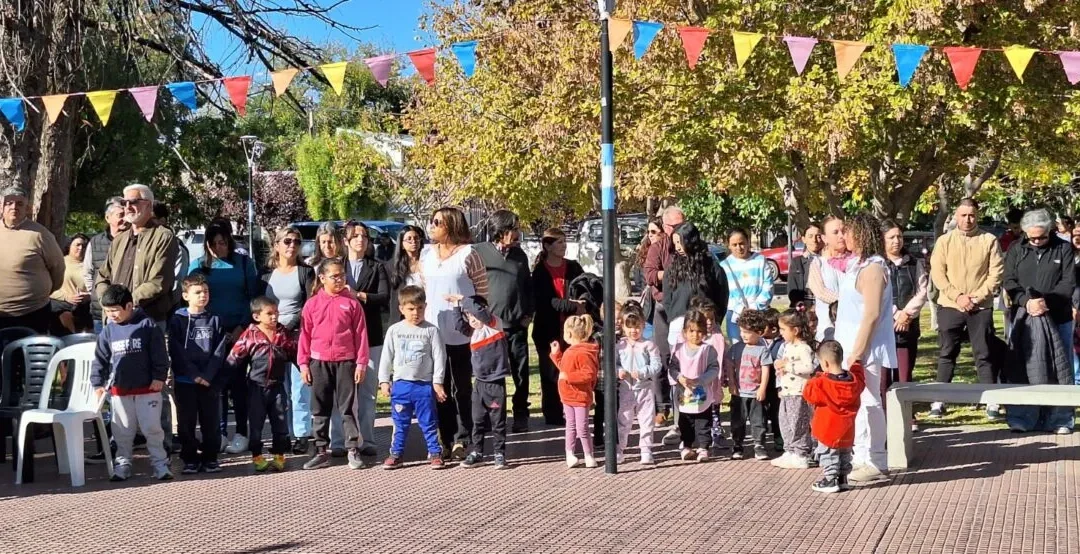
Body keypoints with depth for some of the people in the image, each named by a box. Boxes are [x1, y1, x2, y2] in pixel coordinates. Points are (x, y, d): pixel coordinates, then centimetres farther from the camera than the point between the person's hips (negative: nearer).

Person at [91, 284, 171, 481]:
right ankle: (122, 465, 20)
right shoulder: (108, 331, 4)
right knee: (122, 431, 10)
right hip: (120, 390, 4)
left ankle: (160, 464, 8)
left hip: (148, 388, -3)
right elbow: (100, 359, 7)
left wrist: (159, 377, -9)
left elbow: (159, 354, -6)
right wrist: (98, 383, 3)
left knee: (152, 428, 0)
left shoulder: (147, 325, -7)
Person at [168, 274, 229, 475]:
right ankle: (190, 459, 13)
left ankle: (210, 458, 15)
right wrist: (195, 375, -14)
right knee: (186, 423, 3)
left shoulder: (215, 321, 6)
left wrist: (207, 375, -13)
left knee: (211, 422, 5)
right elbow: (176, 352, -7)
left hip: (210, 381, 1)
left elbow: (219, 352, -1)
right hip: (184, 381, -1)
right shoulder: (177, 320, 0)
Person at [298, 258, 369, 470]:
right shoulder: (312, 304, 3)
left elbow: (360, 334, 0)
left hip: (345, 362, -2)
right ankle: (321, 451, 16)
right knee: (319, 409, 8)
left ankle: (353, 450, 7)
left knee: (348, 407, 2)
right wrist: (303, 363, 2)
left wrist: (361, 363, -3)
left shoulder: (352, 303, 0)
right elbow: (305, 335, 5)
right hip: (319, 362, 2)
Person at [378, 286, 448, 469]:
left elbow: (439, 357, -2)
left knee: (429, 422, 3)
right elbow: (386, 357, 7)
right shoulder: (394, 330, 3)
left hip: (424, 384, -2)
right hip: (400, 384, 2)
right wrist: (384, 381, 3)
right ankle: (396, 453, 18)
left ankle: (435, 453, 10)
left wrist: (438, 382, -5)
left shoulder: (431, 330, -2)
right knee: (400, 423, 9)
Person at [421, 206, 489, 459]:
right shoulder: (426, 254, 9)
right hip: (433, 332, 5)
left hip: (462, 333, -5)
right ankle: (446, 440, 16)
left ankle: (461, 439, 10)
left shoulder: (467, 253, -6)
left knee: (462, 388, 4)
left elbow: (483, 288, -2)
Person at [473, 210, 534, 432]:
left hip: (517, 325, 3)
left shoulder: (519, 255, 11)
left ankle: (521, 415, 16)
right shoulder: (480, 252, -4)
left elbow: (528, 286, 18)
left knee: (521, 372, 5)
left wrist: (529, 313, 9)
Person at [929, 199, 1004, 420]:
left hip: (981, 308, -1)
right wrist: (957, 296, -12)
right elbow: (937, 274, -2)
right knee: (947, 354, 4)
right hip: (949, 307, 1)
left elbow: (996, 274, -2)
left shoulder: (989, 241, 2)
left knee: (984, 355, 3)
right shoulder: (944, 241, 4)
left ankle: (991, 401, 7)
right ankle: (939, 400, 8)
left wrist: (977, 297, -12)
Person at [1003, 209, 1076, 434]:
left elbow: (1069, 283, -4)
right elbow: (1010, 282, 1)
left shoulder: (1063, 249, 2)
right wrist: (1026, 301, -16)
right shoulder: (1016, 251, 7)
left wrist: (1046, 300, -17)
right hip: (1025, 317, 1)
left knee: (1060, 368, 2)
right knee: (1022, 368, 0)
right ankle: (1021, 418, 5)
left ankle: (1061, 419, 9)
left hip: (1058, 317, -1)